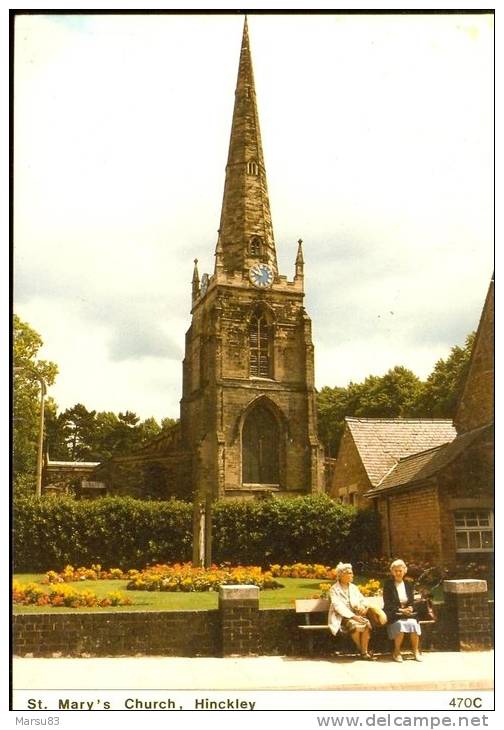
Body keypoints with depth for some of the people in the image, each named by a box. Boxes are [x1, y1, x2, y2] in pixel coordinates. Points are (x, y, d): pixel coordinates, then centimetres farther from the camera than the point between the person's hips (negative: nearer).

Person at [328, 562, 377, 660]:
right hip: (342, 617, -5)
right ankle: (361, 651, -11)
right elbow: (338, 607, -14)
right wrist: (353, 616, -23)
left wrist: (363, 607, -9)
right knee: (355, 625, -33)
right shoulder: (334, 589, -3)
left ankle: (365, 652, -21)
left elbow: (362, 600, 16)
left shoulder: (353, 587, 15)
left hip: (356, 615, 5)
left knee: (367, 623, -26)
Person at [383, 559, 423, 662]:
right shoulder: (388, 585, 1)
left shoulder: (408, 585, 15)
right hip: (393, 614, -3)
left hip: (407, 613, 3)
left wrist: (410, 608, -8)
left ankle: (416, 651, -10)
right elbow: (387, 604, -5)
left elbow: (411, 602, 15)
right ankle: (396, 652, -15)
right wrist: (401, 610, -15)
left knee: (413, 624, -27)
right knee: (400, 624, -33)